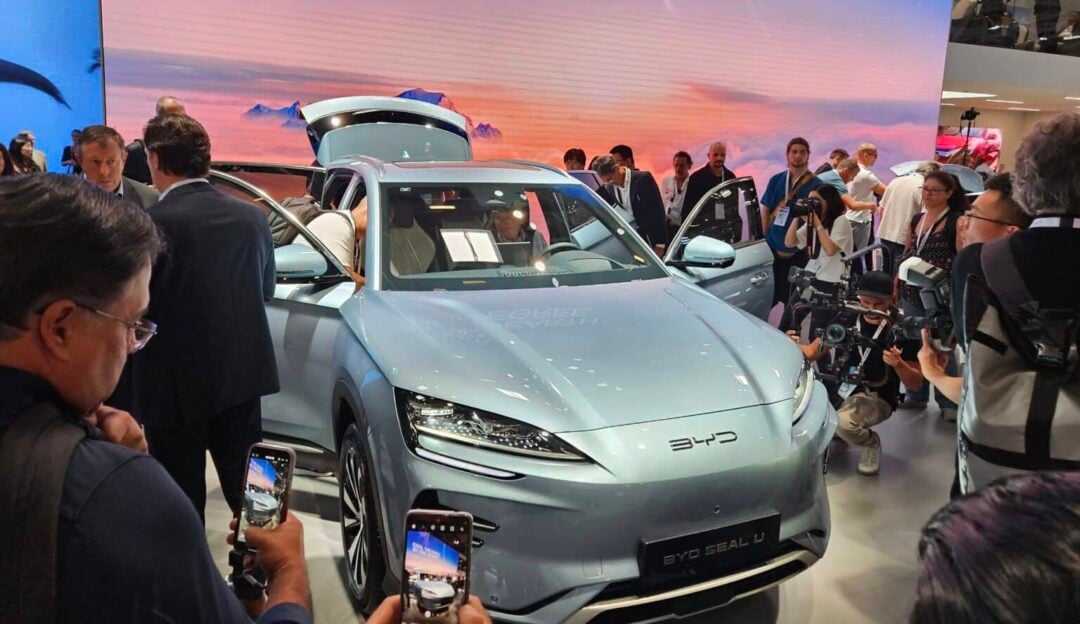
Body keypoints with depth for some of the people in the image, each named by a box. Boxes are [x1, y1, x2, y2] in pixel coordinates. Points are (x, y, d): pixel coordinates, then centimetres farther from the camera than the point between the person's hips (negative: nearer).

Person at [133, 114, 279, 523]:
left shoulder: (152, 224, -18)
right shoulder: (251, 216, 0)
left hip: (176, 381, -5)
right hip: (243, 373, 5)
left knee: (181, 497, 11)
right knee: (246, 486, 18)